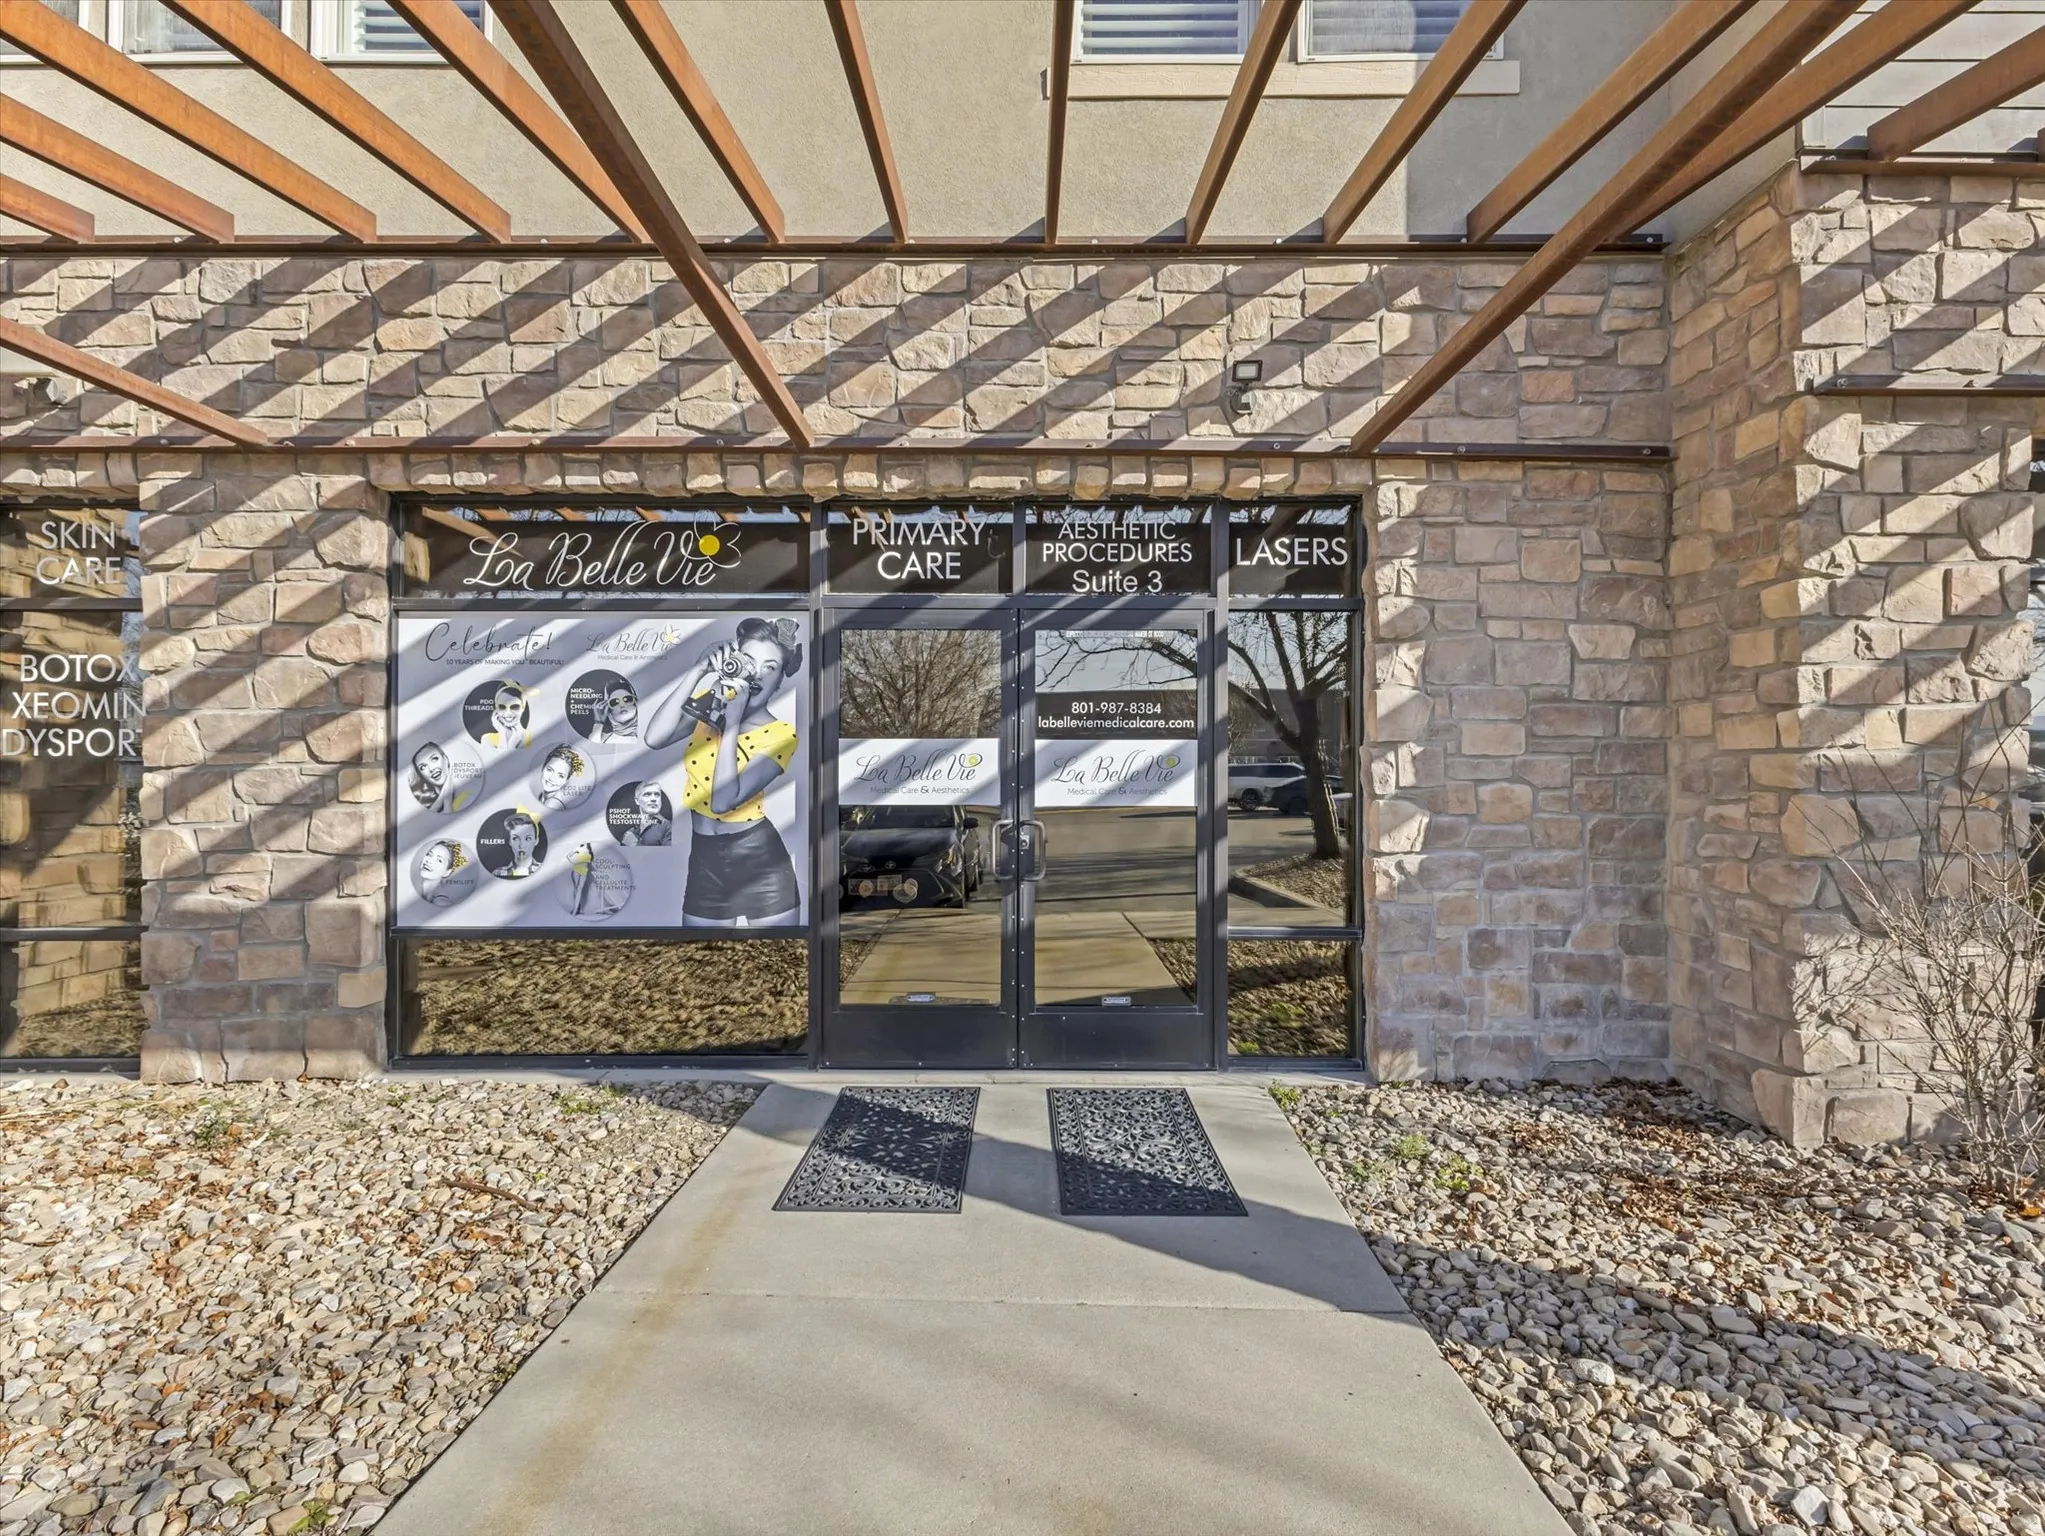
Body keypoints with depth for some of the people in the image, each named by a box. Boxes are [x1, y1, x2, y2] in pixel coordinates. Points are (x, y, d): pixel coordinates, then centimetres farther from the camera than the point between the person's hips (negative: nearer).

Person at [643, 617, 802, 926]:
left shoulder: (780, 734, -11)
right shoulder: (710, 703, 3)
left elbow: (723, 801, -21)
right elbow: (654, 738, -15)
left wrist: (732, 724, -21)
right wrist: (698, 673, -15)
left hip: (759, 863, -4)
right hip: (703, 862, 4)